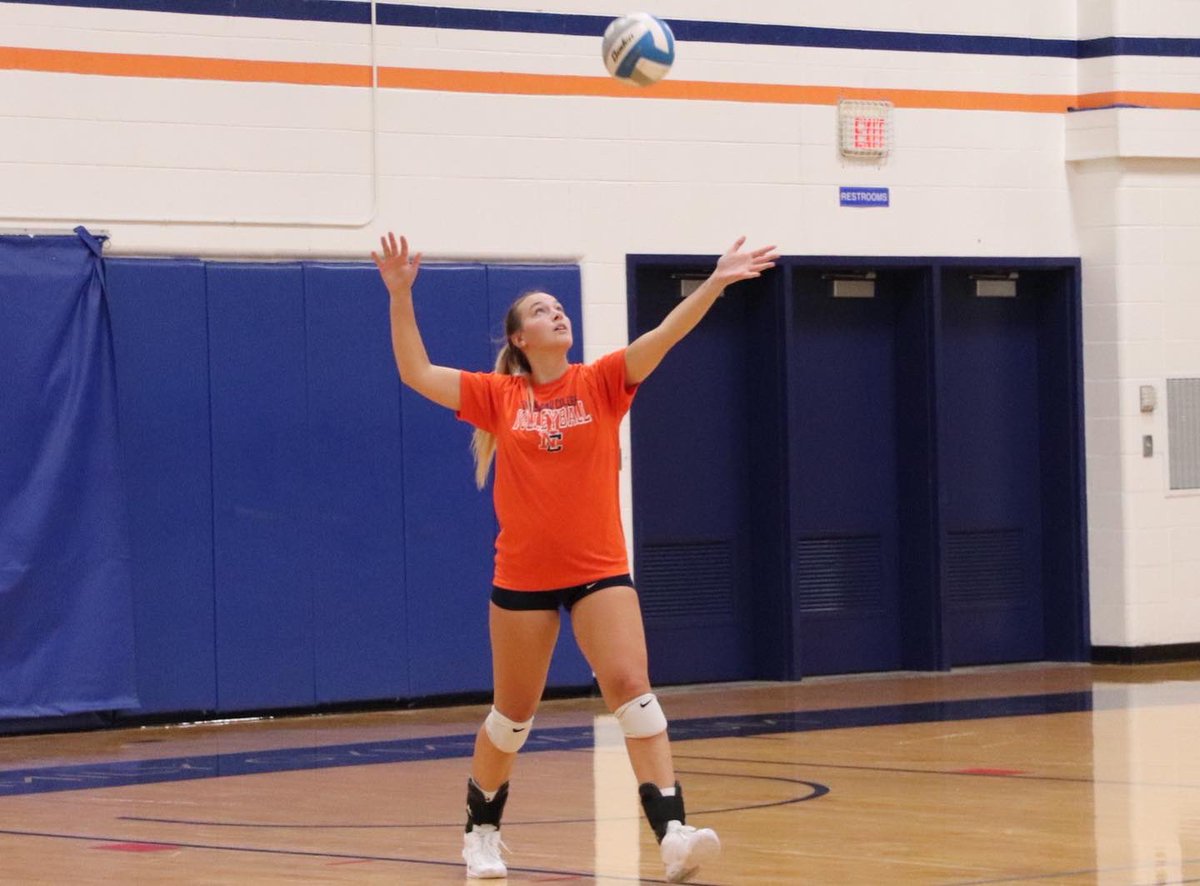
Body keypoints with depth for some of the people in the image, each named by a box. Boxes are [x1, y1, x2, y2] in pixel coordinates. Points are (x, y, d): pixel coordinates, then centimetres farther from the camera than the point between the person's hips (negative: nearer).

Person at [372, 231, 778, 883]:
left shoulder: (601, 383, 0)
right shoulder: (498, 397, 0)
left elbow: (662, 337, -12)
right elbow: (415, 373, -2)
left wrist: (714, 283, -24)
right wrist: (400, 296, -10)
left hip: (599, 570, 0)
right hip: (522, 576, 1)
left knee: (632, 688, -16)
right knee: (513, 713, 12)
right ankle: (482, 830, 33)